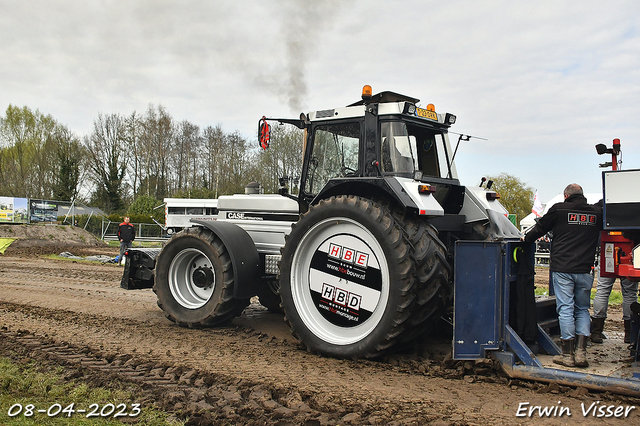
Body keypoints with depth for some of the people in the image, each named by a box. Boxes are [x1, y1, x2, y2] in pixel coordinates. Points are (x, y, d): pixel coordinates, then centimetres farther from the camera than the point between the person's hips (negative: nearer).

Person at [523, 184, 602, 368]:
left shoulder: (559, 209, -1)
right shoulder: (596, 212, 7)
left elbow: (540, 228, 8)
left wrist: (526, 238, 23)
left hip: (562, 268, -3)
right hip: (584, 270, 3)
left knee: (565, 309, 0)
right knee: (582, 310, 13)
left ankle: (568, 354, 3)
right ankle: (581, 352, 6)